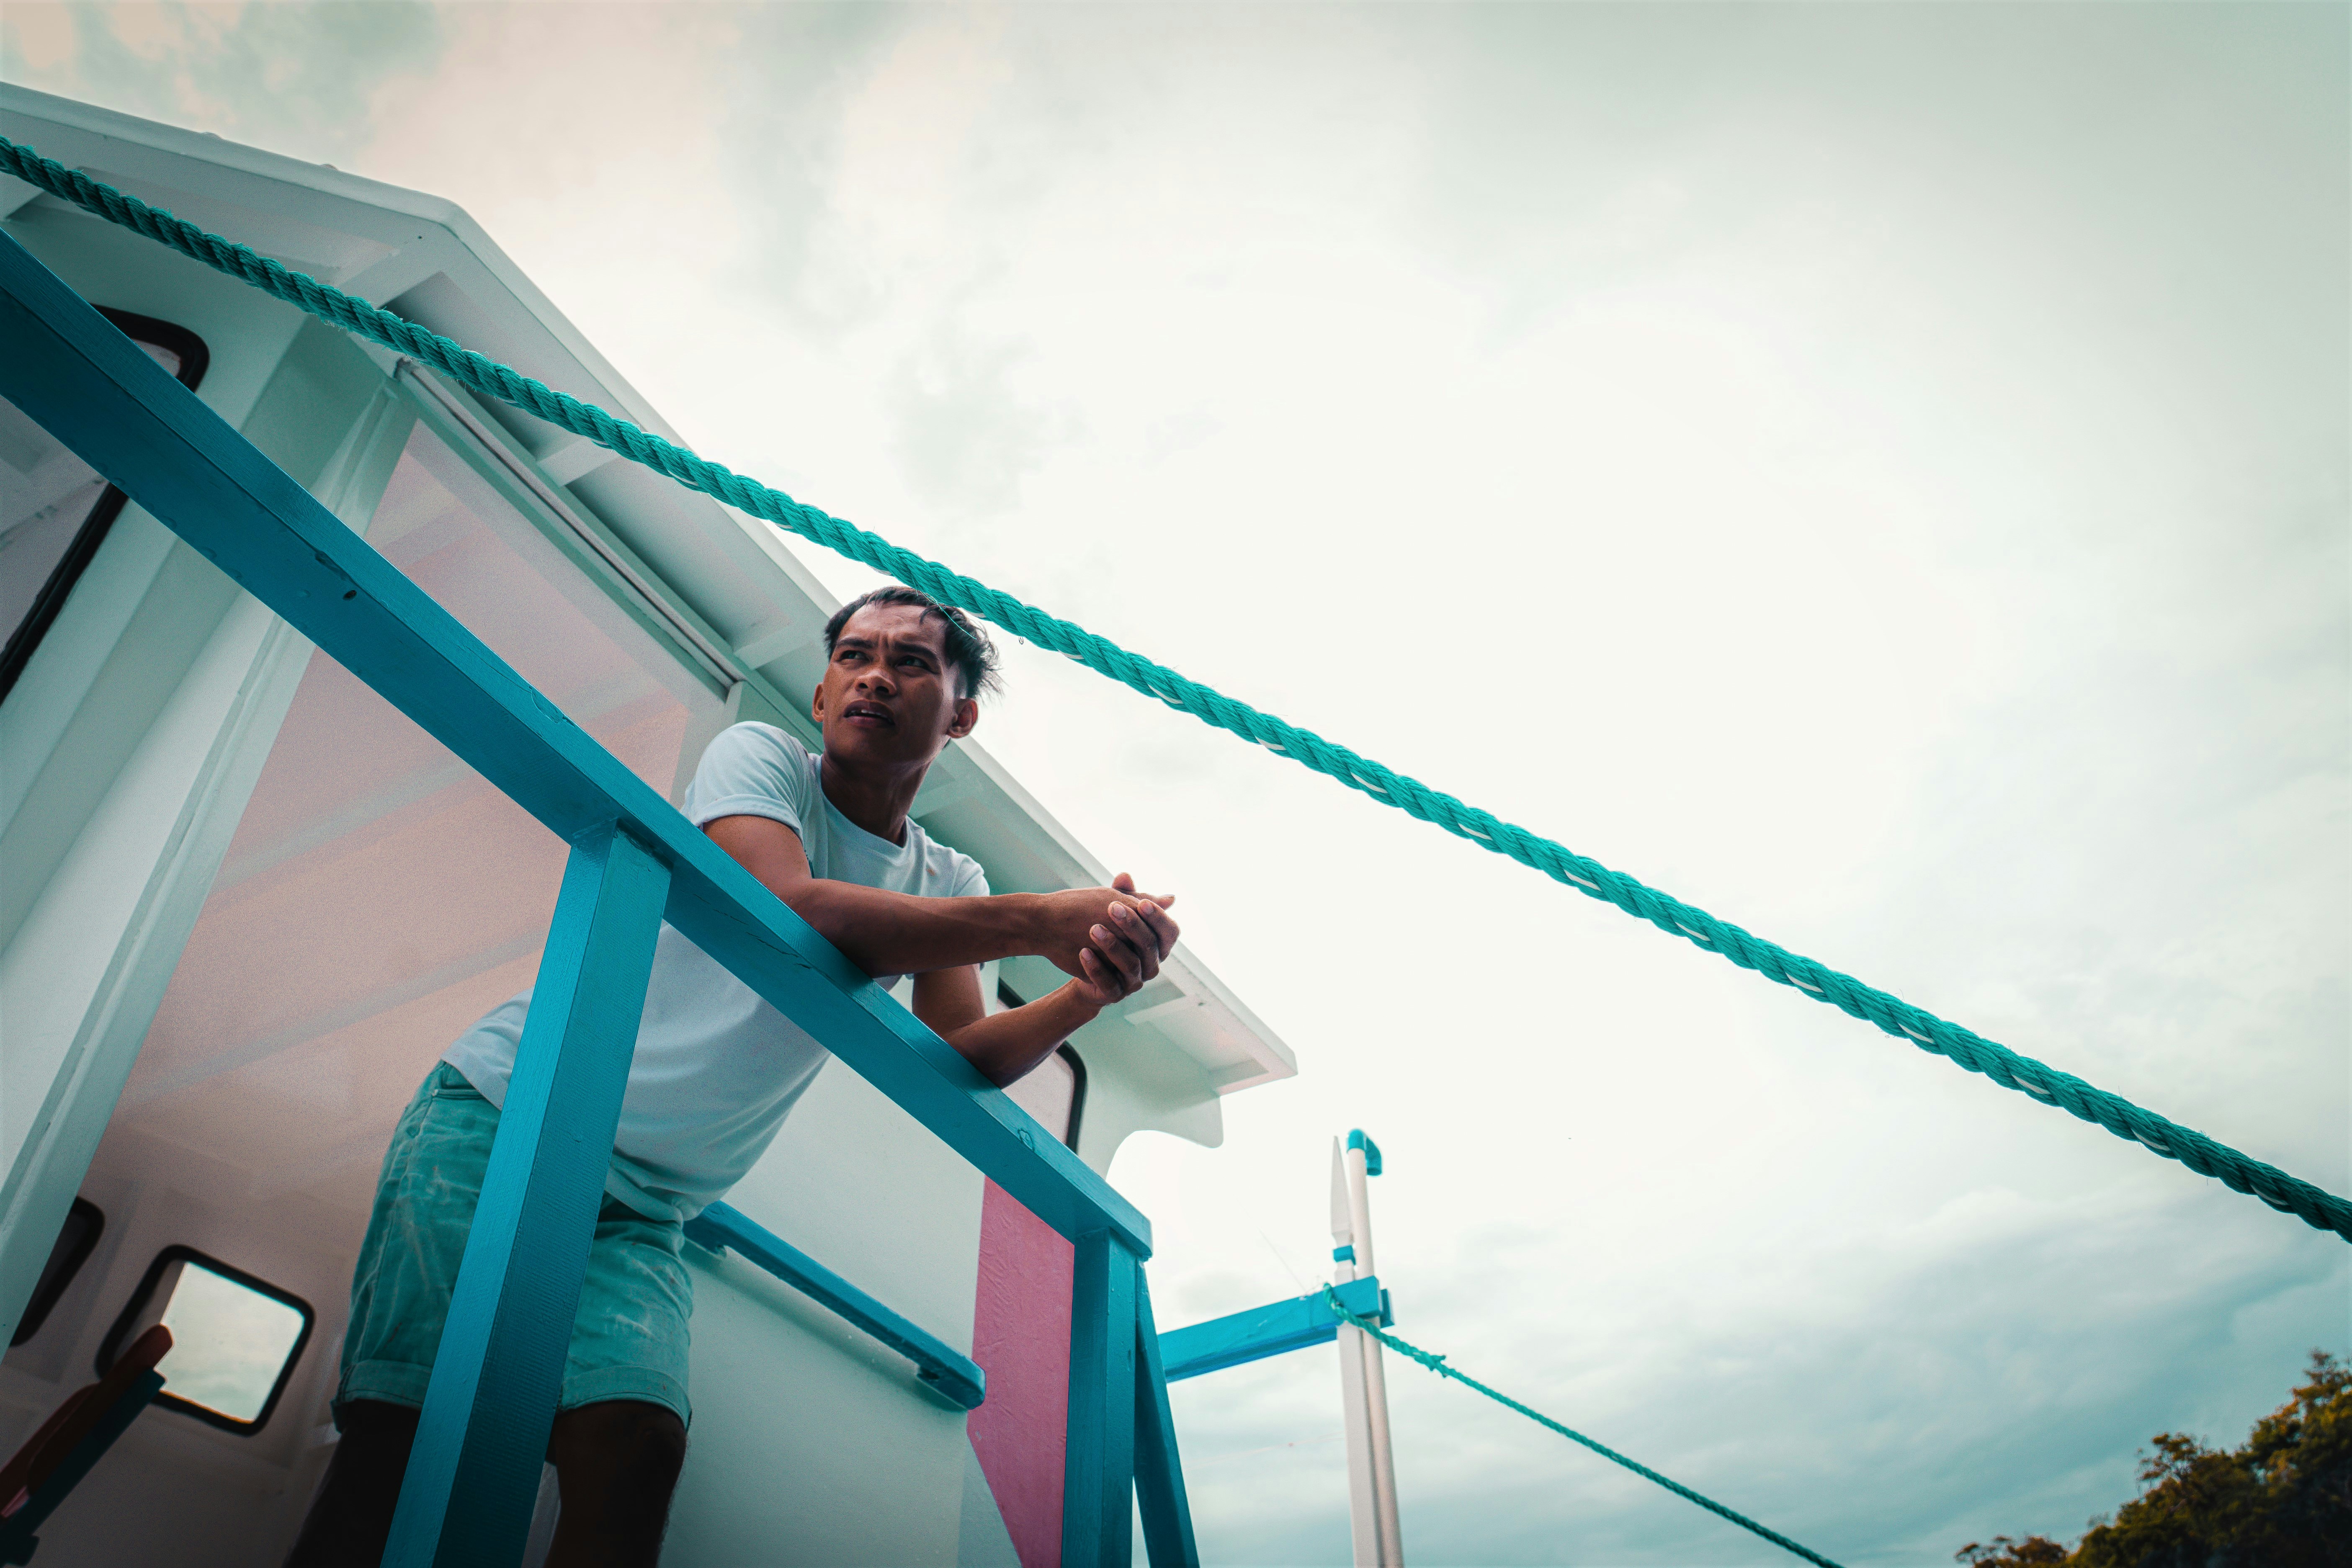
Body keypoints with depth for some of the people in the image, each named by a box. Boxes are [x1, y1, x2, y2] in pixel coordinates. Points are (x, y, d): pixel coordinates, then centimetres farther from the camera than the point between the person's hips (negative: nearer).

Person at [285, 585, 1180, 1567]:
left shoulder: (948, 882, 10)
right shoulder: (762, 756, -5)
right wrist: (1035, 923, -25)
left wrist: (1088, 992, -23)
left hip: (644, 1206, 4)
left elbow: (963, 1057, -2)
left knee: (636, 1438, -18)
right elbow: (789, 909, -25)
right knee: (412, 1420, -17)